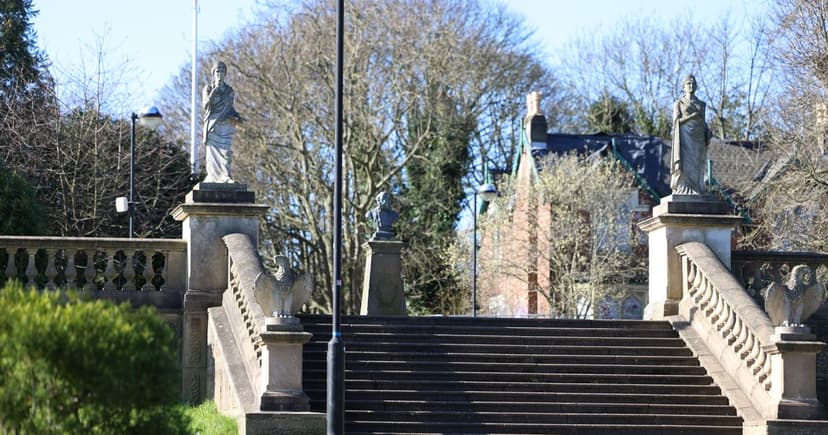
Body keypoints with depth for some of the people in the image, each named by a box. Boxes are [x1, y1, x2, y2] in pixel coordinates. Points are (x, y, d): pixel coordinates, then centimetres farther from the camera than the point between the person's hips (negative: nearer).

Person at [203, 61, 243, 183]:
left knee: (225, 151, -9)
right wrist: (212, 94, -21)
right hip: (212, 123, -1)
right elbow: (206, 106, -6)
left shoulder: (229, 90, 12)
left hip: (225, 124, 1)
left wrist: (237, 116, -1)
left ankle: (225, 177, -16)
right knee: (212, 151, -4)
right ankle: (212, 177, 0)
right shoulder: (208, 89, 5)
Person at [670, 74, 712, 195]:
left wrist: (707, 139, 3)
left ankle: (696, 192, -6)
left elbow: (703, 123, 16)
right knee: (685, 165, -13)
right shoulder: (678, 103, 7)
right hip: (684, 137, -3)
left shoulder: (701, 104, 17)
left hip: (698, 138, 4)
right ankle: (683, 192, -15)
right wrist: (692, 116, -15)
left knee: (697, 167, -4)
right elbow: (676, 122, -3)